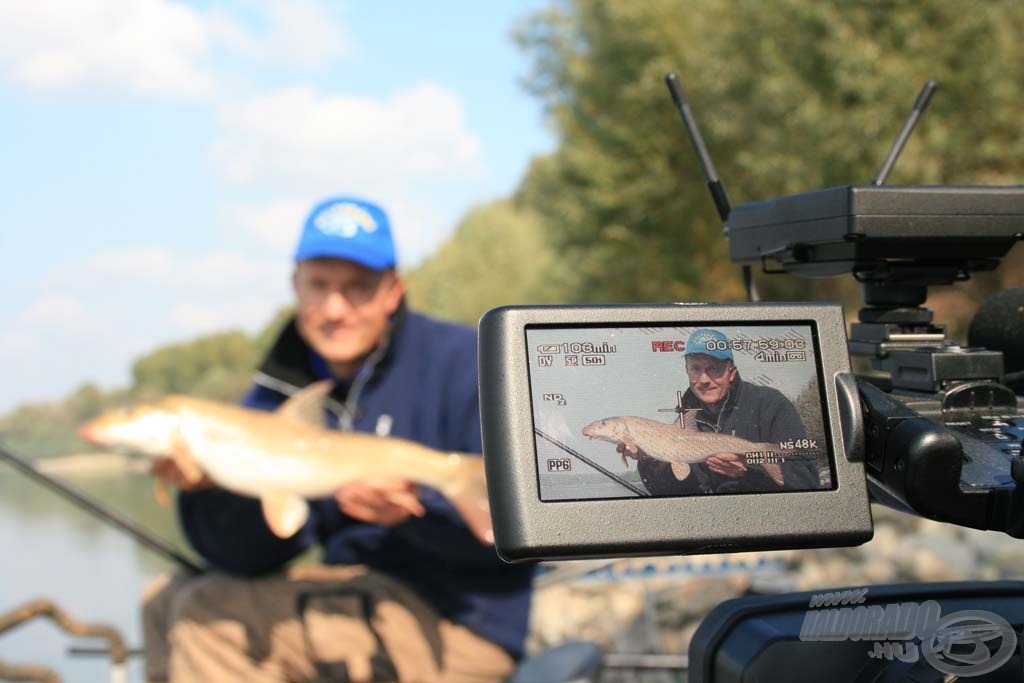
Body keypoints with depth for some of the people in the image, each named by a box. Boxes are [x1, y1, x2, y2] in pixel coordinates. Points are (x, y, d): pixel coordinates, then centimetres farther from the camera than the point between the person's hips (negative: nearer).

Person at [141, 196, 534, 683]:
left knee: (214, 614, -16)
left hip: (458, 620, -7)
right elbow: (250, 556, -3)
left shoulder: (461, 360, -10)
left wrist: (417, 507, -33)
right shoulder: (277, 394, 6)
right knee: (165, 602, 11)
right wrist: (209, 486, -22)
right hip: (356, 599, 7)